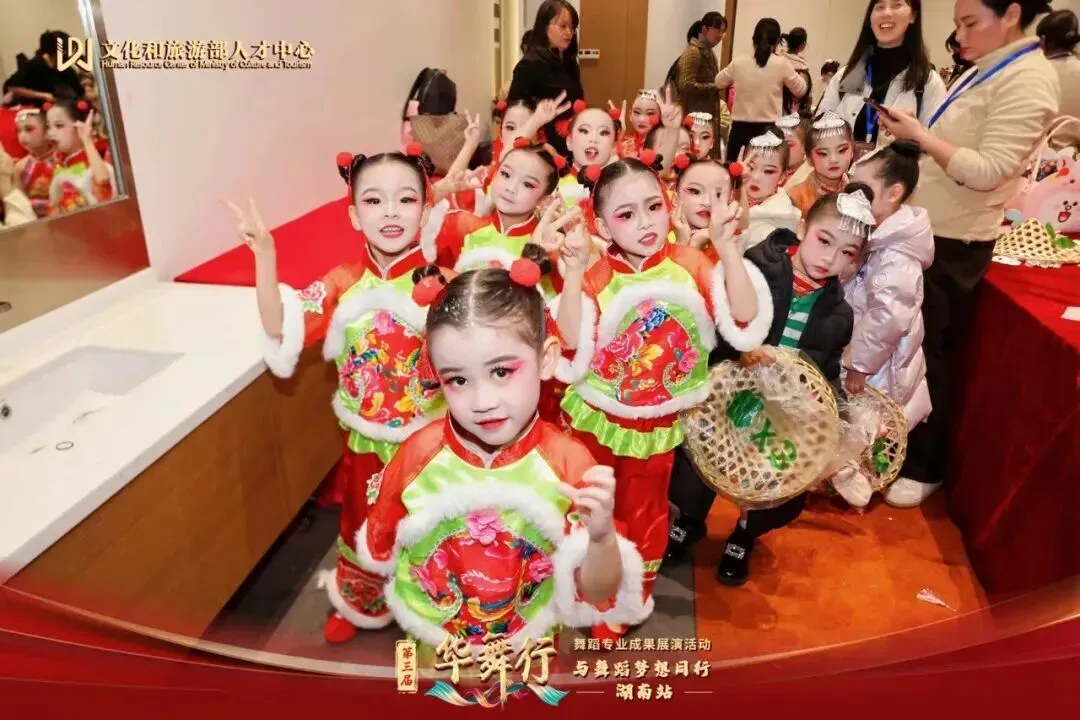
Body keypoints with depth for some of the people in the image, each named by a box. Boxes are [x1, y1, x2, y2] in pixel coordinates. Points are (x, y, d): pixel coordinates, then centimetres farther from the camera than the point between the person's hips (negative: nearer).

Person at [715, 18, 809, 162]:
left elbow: (719, 82, 18)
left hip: (741, 127, 2)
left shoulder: (738, 63, 0)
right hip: (769, 128, -2)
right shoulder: (782, 64, -5)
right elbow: (801, 91, 8)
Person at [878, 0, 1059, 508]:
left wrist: (920, 136, -23)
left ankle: (925, 469, 17)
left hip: (954, 243, -9)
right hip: (928, 230, 9)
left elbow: (988, 171, -23)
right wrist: (913, 134, 4)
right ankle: (899, 446, 34)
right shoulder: (986, 72, 13)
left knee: (931, 356, 1)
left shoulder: (1029, 79, -15)